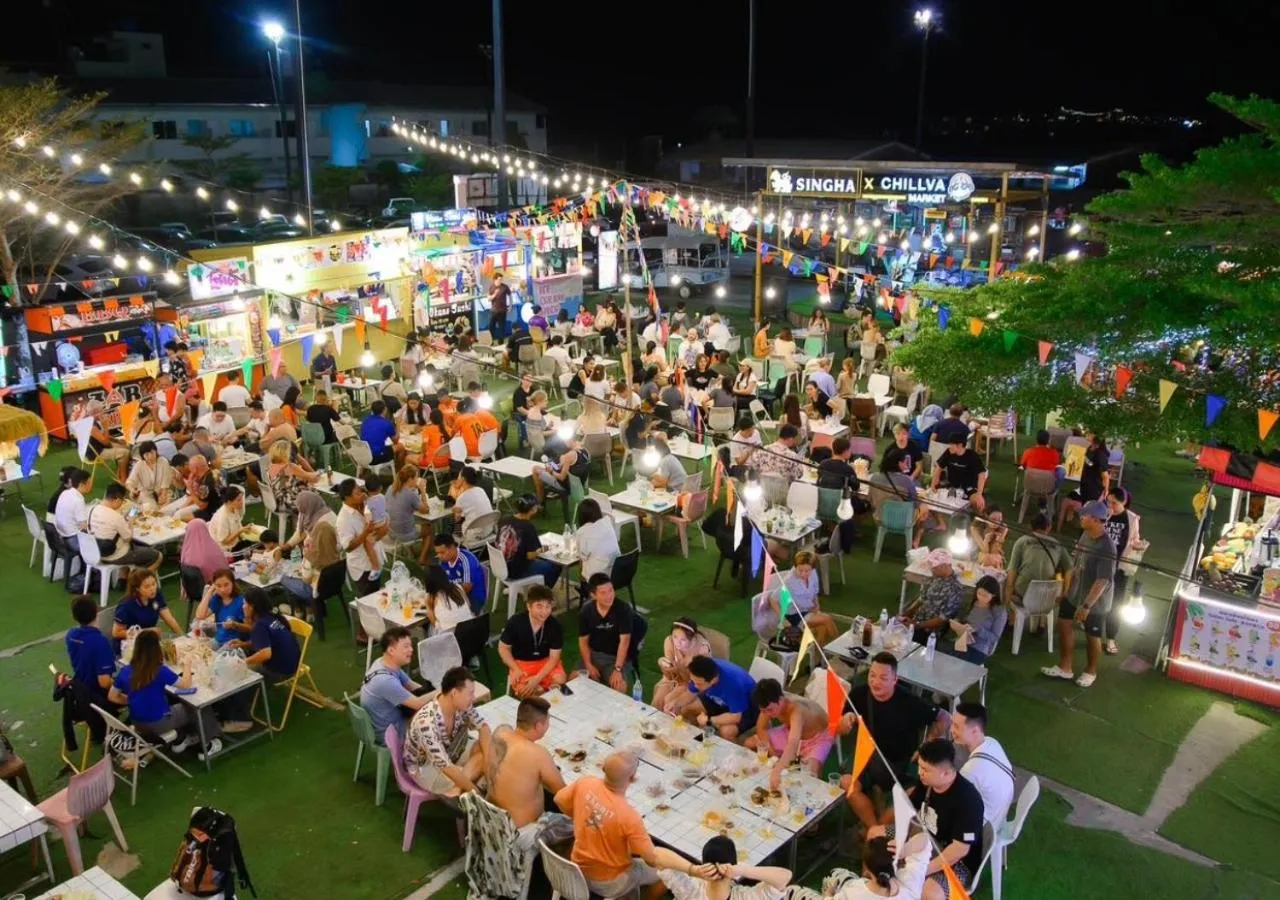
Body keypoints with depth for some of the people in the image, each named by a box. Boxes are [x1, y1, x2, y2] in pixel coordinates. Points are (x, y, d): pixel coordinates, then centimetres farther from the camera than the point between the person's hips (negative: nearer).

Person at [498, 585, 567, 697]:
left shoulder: (555, 626, -16)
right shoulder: (515, 622, -18)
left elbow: (554, 657, -12)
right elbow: (503, 648, -4)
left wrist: (537, 678, -25)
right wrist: (516, 669, -18)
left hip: (546, 661, 1)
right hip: (521, 662, -1)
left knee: (560, 681, -28)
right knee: (522, 689, -30)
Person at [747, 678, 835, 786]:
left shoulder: (796, 709, -42)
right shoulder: (771, 703, -22)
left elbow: (793, 745, -57)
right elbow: (761, 728, -5)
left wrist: (776, 771, -71)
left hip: (819, 737, -7)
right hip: (791, 731, 7)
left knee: (810, 773, -35)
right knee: (750, 743, -2)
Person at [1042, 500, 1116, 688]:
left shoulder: (1106, 548, -30)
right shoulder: (1085, 536, -4)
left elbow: (1103, 580, -30)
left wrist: (1086, 605, -31)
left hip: (1095, 601, -8)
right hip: (1075, 593, 8)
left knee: (1092, 636, 12)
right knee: (1064, 625, 15)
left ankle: (1090, 672, 36)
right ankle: (1064, 667, 31)